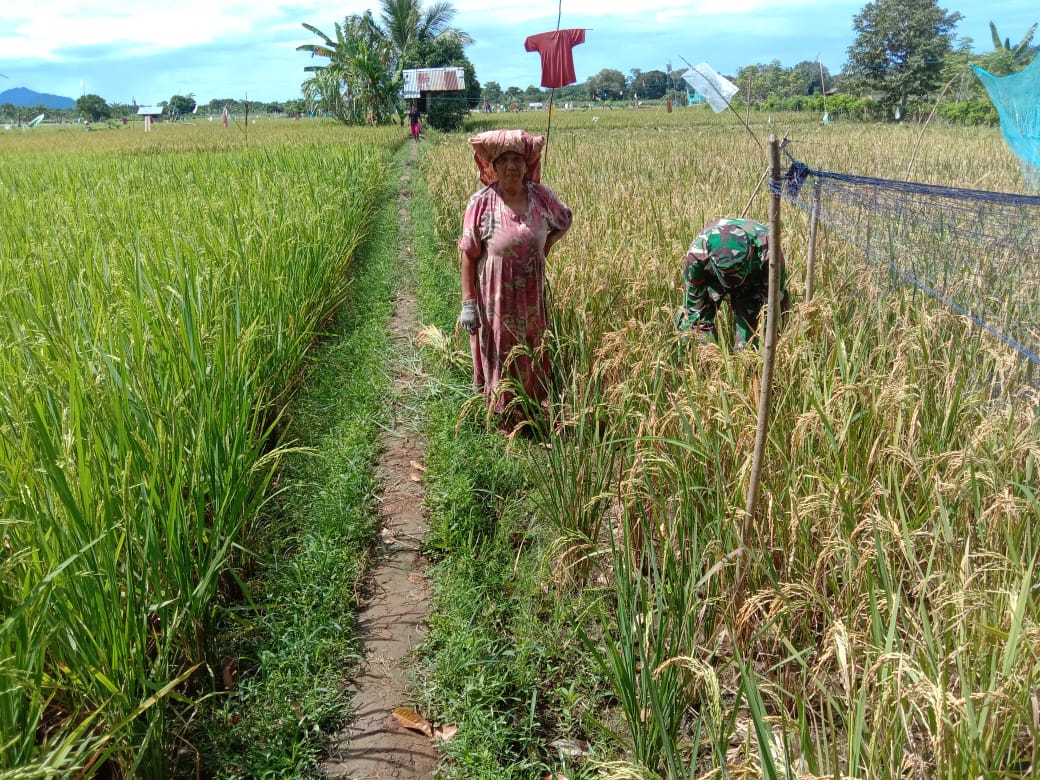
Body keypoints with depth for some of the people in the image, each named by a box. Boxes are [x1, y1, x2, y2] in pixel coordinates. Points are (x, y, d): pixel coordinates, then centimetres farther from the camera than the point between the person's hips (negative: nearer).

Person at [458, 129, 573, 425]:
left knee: (531, 354, 17)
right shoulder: (481, 202, -14)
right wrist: (467, 303, -14)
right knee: (499, 356, 10)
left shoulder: (541, 196, -5)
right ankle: (502, 418, 28)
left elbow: (565, 220, 17)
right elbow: (468, 254, -10)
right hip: (495, 297, -3)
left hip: (532, 297, 3)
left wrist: (543, 249, 4)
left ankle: (531, 411, 37)